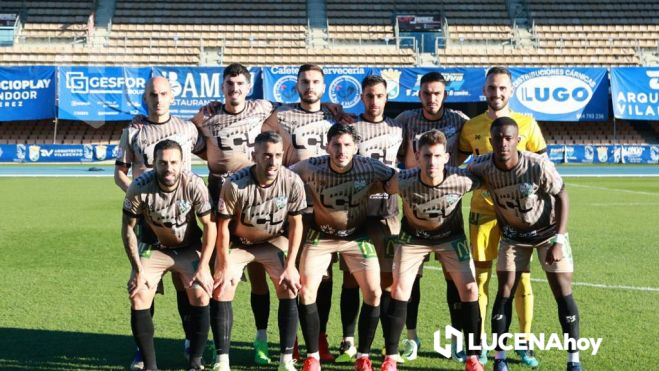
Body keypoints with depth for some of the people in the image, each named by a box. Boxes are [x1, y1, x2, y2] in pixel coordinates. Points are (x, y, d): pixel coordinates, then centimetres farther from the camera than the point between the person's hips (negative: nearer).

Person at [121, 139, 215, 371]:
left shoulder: (194, 185, -25)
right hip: (153, 248, 1)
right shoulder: (140, 187, -24)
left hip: (189, 248, 0)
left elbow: (209, 225, -15)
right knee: (138, 298, -15)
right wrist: (138, 270, -16)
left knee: (200, 295, -17)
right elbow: (128, 229, -13)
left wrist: (203, 267, -19)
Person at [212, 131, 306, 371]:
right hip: (238, 242, -1)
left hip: (273, 241, 1)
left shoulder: (292, 182, -24)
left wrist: (290, 265, -13)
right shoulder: (235, 185, -30)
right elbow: (223, 225, -18)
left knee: (289, 289, -11)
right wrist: (225, 266, -16)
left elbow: (295, 224, -12)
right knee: (221, 292, -12)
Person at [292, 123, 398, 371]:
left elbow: (397, 183, -12)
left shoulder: (369, 168, -21)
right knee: (306, 292, -9)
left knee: (374, 293, -7)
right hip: (320, 235, 0)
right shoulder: (311, 167, -22)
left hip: (357, 235, 1)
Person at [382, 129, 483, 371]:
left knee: (469, 289, -7)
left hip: (450, 236, 1)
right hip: (413, 237, 0)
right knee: (399, 290, -8)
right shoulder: (404, 181, -32)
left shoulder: (461, 180, -31)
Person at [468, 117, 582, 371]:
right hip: (513, 234, 2)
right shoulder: (481, 167, -25)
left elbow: (562, 197, -17)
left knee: (563, 293, -4)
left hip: (548, 230, -2)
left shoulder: (539, 166, -31)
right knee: (505, 292, -2)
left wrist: (558, 241, -20)